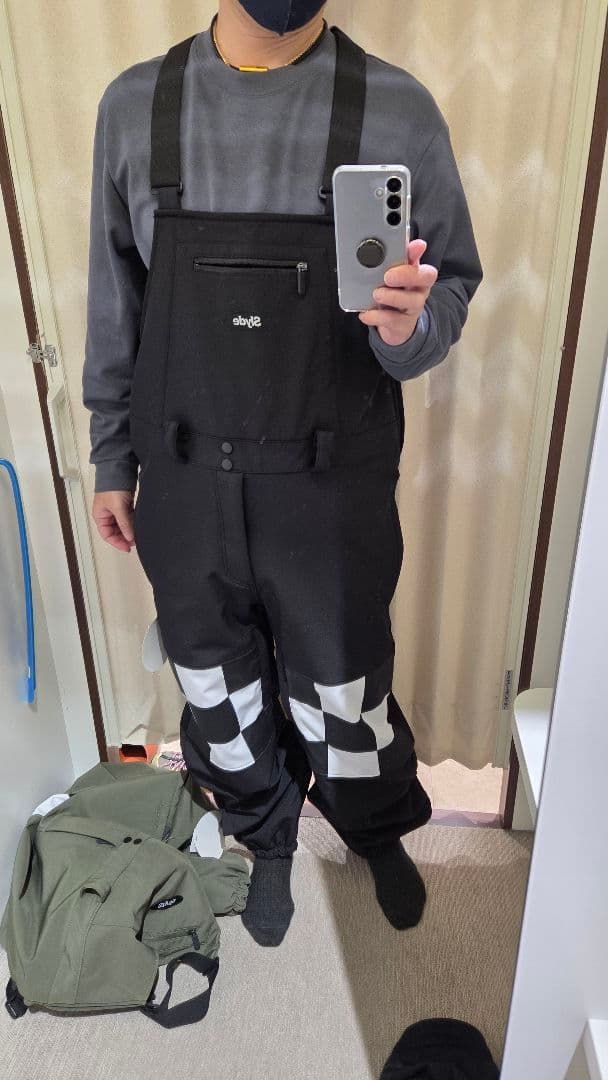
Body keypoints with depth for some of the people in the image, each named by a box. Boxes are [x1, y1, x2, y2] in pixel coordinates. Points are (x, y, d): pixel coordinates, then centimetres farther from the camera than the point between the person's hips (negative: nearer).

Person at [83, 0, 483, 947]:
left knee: (345, 693, 15)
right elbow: (114, 305, 7)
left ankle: (378, 832, 51)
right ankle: (268, 841, 51)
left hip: (334, 488, -2)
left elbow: (453, 289, 0)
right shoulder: (135, 105, 2)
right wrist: (111, 461, 9)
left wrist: (408, 324, -24)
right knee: (218, 691, 19)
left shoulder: (398, 110, -5)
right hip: (183, 484, 3)